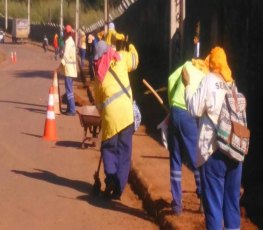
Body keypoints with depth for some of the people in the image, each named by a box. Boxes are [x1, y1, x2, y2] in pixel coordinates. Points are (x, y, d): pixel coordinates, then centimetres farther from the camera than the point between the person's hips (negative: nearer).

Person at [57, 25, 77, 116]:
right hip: (71, 68, 10)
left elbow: (65, 56, -23)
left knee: (69, 90, -9)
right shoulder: (71, 41, 16)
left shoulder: (68, 42, -15)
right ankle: (69, 108, 21)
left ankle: (72, 110, -9)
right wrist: (62, 66, 17)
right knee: (69, 89, 15)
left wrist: (60, 66, -21)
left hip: (68, 69, -10)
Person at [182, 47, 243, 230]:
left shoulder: (209, 80, -3)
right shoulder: (232, 82, 12)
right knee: (232, 198, 11)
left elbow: (195, 109, -4)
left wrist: (188, 85, 4)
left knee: (213, 199, -1)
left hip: (214, 148, -5)